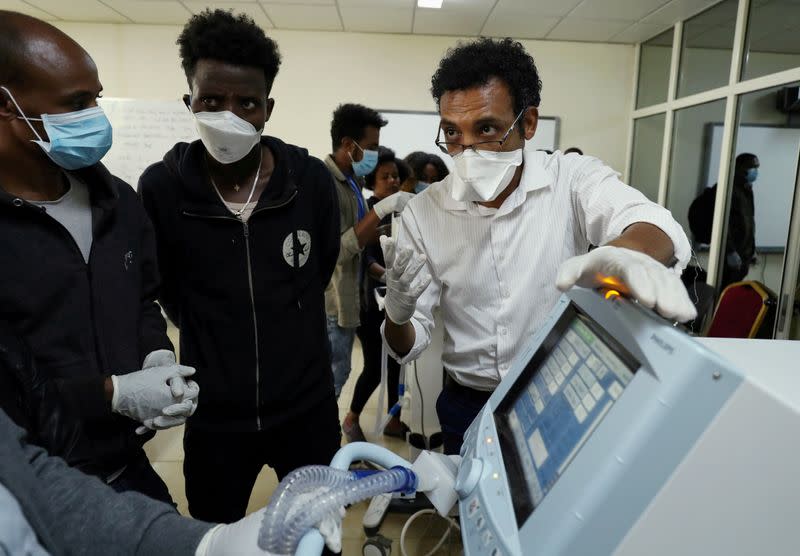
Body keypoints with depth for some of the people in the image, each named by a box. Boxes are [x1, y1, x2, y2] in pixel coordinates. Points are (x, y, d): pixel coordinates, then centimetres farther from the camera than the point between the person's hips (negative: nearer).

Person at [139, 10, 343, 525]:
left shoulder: (311, 179, -12)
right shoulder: (160, 188, -13)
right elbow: (167, 291, 3)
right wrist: (210, 342, 9)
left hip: (307, 406, 1)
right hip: (213, 415, 0)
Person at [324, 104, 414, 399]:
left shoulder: (352, 181, 10)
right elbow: (337, 250, -24)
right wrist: (382, 209, -25)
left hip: (348, 298, 9)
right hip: (331, 303, -9)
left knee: (338, 376, 18)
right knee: (329, 381, 2)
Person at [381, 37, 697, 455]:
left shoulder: (574, 180, -12)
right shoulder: (423, 213, -9)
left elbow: (651, 223, -32)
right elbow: (408, 346, -6)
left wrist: (627, 252, -56)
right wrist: (398, 316, -30)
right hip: (468, 409, 2)